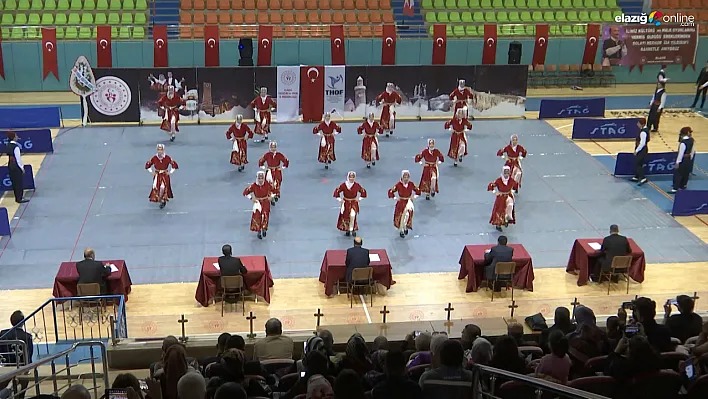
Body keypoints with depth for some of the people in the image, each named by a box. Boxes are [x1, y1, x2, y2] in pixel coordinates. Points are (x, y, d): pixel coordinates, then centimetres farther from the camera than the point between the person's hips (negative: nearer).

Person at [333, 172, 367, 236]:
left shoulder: (357, 185, -8)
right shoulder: (344, 185, -12)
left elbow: (363, 192, 6)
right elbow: (337, 191, -4)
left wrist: (359, 199, 0)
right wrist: (340, 199, -6)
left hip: (354, 202, -1)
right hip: (346, 203, 1)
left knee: (353, 215, -19)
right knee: (345, 216, 6)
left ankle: (353, 229, -2)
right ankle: (347, 230, 24)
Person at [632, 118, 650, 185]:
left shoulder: (643, 132, -25)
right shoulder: (645, 129, 5)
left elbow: (642, 143, -26)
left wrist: (637, 150, -18)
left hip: (641, 150, -10)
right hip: (642, 149, 10)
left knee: (638, 164, -7)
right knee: (636, 163, 19)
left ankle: (643, 178, -9)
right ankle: (636, 177, 30)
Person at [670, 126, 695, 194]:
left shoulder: (683, 142, -24)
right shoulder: (692, 140, 0)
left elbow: (681, 153, -21)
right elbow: (693, 150, 9)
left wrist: (677, 162, -15)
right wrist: (690, 158, 21)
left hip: (683, 160, -8)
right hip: (688, 159, 8)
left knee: (677, 173, -2)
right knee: (686, 173, 19)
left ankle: (675, 188, -2)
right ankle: (682, 185, 34)